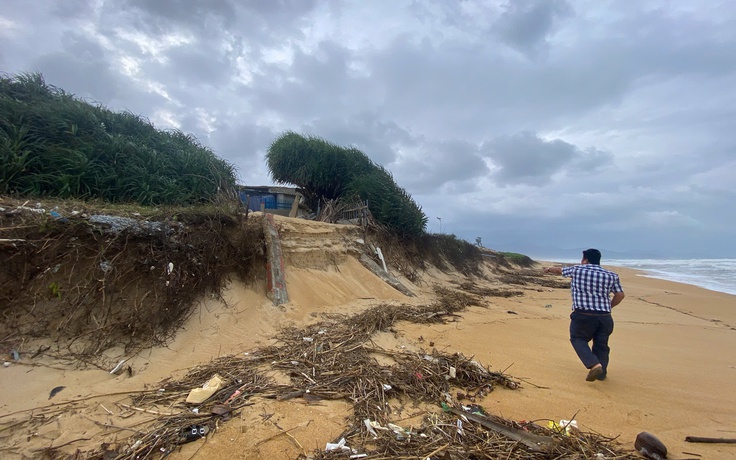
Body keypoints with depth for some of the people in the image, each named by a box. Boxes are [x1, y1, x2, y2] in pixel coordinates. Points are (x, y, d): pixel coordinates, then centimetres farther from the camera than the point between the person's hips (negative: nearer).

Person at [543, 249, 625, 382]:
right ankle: (602, 373, 21)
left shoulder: (576, 270, 4)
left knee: (578, 339, 10)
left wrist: (549, 269, 43)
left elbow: (559, 270, 22)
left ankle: (594, 364, -9)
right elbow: (620, 295, 6)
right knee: (601, 344, 17)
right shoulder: (611, 275, 8)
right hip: (604, 316, 3)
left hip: (583, 315, -3)